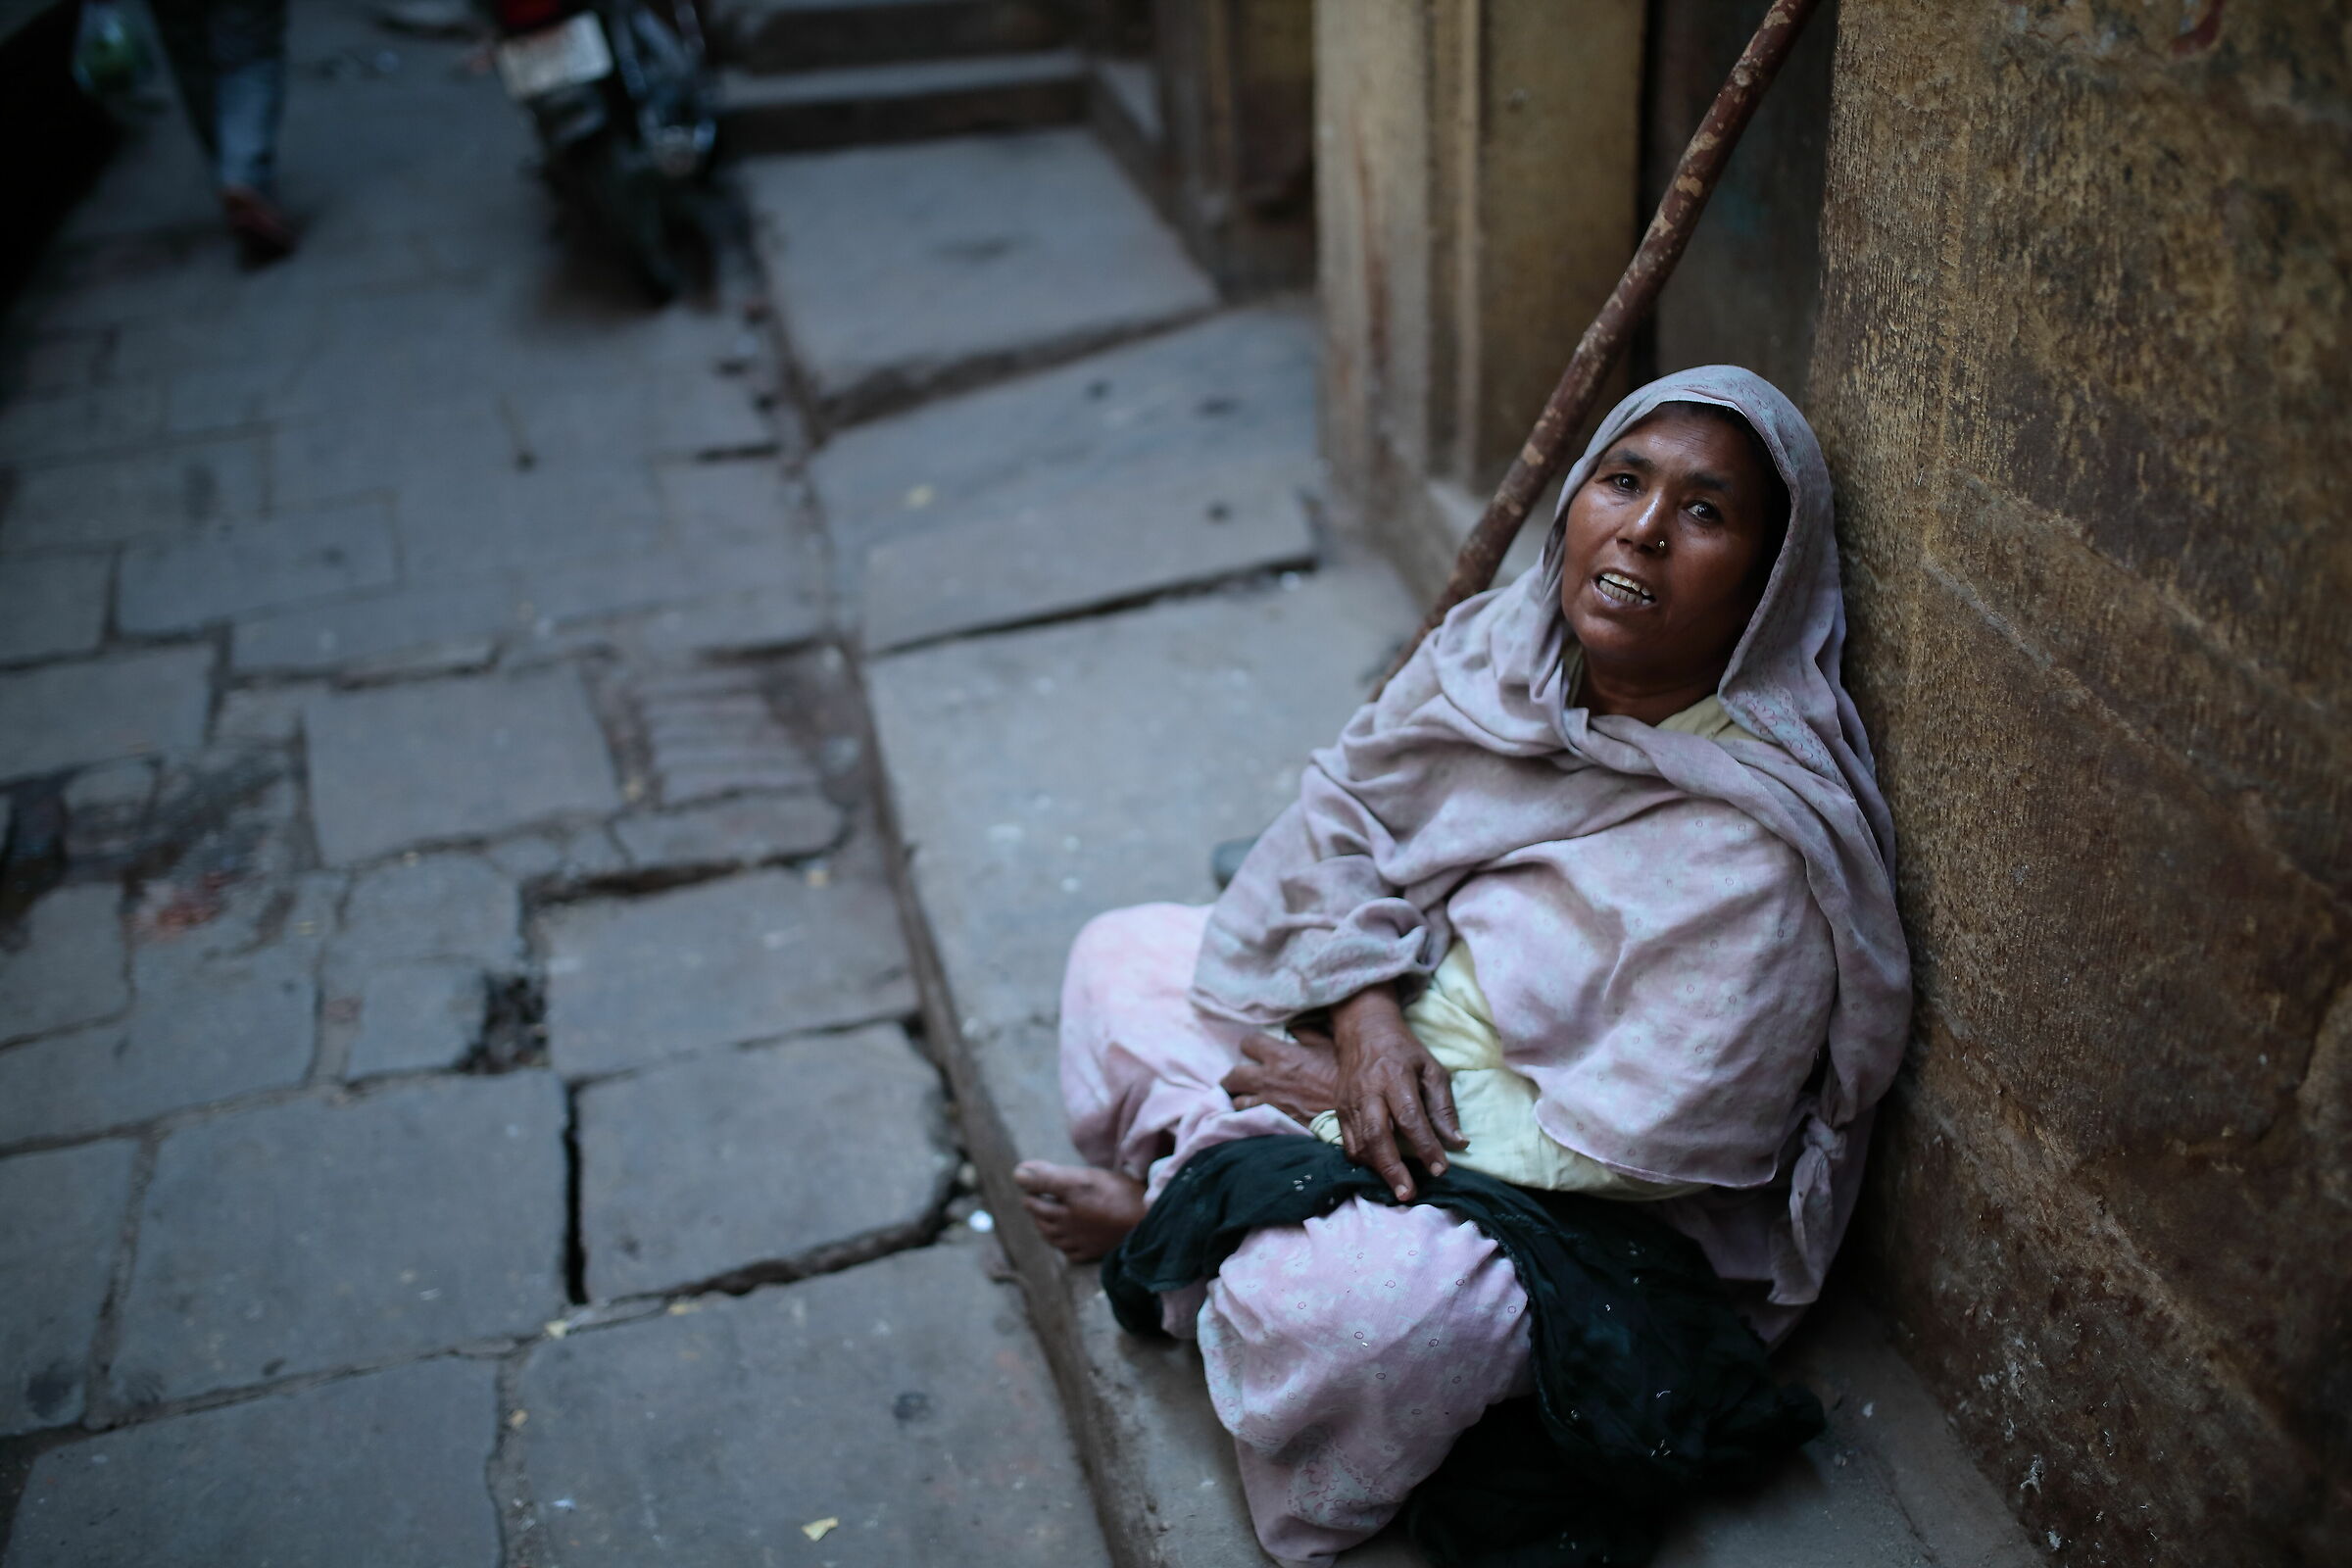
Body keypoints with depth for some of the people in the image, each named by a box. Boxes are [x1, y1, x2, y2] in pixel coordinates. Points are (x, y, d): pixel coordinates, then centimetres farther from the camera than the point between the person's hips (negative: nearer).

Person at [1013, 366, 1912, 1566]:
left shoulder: (1751, 851, -29)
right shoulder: (1503, 647, -8)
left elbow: (1636, 1144, -27)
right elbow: (1344, 802, 1)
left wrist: (1345, 1101, -19)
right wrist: (1365, 1015, -18)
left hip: (1559, 1202, -7)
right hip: (1399, 1012, 8)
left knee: (1329, 1313, -34)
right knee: (1120, 959, 5)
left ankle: (1160, 1218, -1)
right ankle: (1258, 1208, -6)